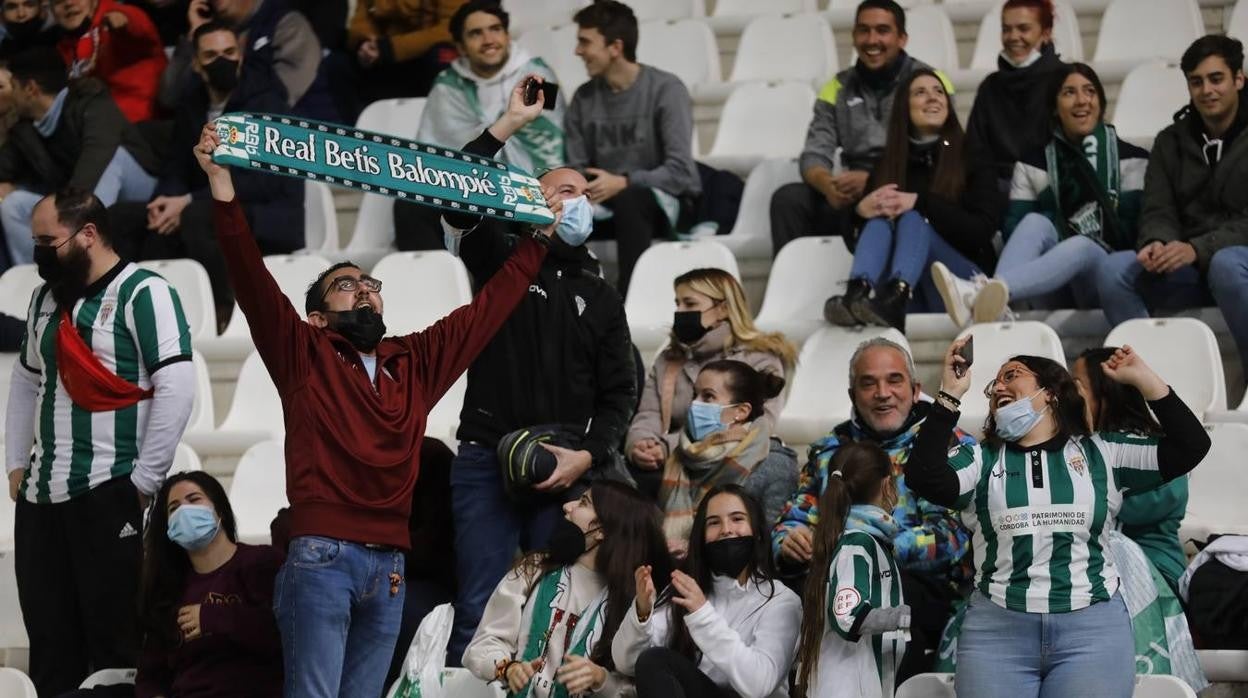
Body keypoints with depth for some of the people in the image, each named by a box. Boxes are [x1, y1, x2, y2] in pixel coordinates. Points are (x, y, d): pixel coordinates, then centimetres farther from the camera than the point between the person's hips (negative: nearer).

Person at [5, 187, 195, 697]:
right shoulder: (46, 298, 15)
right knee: (50, 648, 9)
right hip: (41, 498, 7)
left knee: (115, 639, -4)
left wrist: (143, 482, -16)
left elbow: (177, 387, -16)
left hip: (108, 496, -7)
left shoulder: (143, 293, -9)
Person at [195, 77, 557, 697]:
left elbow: (489, 307, 24)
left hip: (389, 566, 5)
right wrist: (222, 186, -14)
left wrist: (541, 233, 24)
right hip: (321, 558, -5)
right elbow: (250, 277, -3)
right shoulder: (303, 354, 8)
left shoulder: (416, 363, 18)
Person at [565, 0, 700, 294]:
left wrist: (624, 183, -32)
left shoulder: (666, 90, -12)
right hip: (608, 200, 5)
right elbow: (576, 170, 5)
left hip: (666, 200, -5)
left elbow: (679, 172, -19)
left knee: (628, 200, -39)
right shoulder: (583, 99, 5)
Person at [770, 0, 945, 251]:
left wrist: (871, 180, -25)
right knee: (788, 198, -21)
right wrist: (827, 184, -21)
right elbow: (814, 155, 5)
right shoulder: (838, 88, 13)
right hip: (852, 197, 4)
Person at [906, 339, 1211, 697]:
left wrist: (1143, 379, 1)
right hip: (995, 630, 1)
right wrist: (950, 395, -8)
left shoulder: (1102, 452, 10)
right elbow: (923, 478, -8)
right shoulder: (980, 460, 11)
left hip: (1094, 630, -1)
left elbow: (1191, 446, 4)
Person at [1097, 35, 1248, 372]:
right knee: (1113, 271, -23)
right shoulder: (1171, 141, 14)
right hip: (1187, 267, 4)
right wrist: (1157, 243, -18)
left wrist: (1197, 249, -26)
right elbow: (1158, 212, 7)